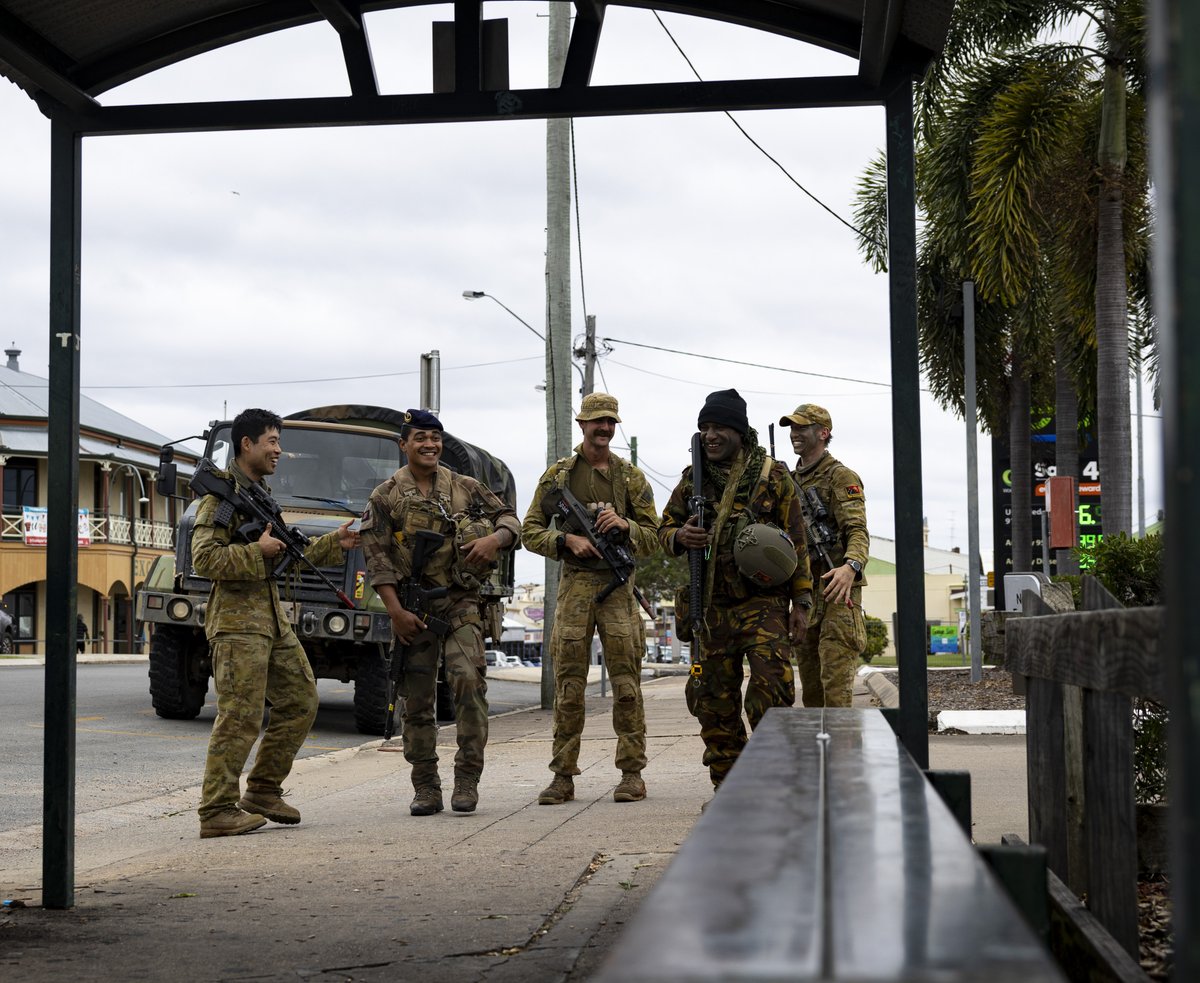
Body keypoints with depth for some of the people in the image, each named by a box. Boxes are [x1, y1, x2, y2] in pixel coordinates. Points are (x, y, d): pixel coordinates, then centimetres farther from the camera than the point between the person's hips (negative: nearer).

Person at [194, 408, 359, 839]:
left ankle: (262, 791, 22)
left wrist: (334, 543, 17)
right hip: (237, 619, -9)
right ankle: (217, 811, -4)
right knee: (240, 717, -10)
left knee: (300, 702, 13)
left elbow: (288, 556, 26)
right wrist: (258, 551, -18)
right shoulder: (221, 495, -10)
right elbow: (204, 558, -20)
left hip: (273, 618, 10)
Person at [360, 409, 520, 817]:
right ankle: (425, 788, 12)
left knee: (468, 679, -17)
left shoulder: (466, 488, 9)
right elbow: (377, 557, -1)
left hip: (461, 603, 0)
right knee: (418, 699, 3)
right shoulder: (386, 496, 4)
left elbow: (510, 519, 14)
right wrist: (396, 611, -10)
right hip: (413, 607, 0)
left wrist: (494, 539, -10)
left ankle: (467, 777, -8)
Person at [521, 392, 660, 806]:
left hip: (618, 588, 0)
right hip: (573, 586, 0)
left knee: (626, 684, -2)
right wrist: (567, 539, -10)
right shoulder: (558, 474, 8)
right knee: (568, 686, 1)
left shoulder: (631, 477, 9)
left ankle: (632, 772, 5)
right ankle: (563, 775, 7)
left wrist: (624, 526, -11)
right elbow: (531, 531, 7)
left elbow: (653, 539, 8)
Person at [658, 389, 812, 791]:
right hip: (711, 607, 4)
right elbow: (664, 529, 17)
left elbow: (796, 542, 1)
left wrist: (801, 601, -3)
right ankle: (727, 788, 16)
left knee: (771, 690, -13)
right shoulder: (692, 479, 10)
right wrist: (679, 537, -9)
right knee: (715, 699, 6)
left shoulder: (772, 476, 0)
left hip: (763, 603, -4)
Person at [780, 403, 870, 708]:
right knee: (810, 688, 11)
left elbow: (858, 531, -18)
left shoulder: (841, 477, -6)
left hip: (835, 593, -8)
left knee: (836, 682, -13)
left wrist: (851, 566, -37)